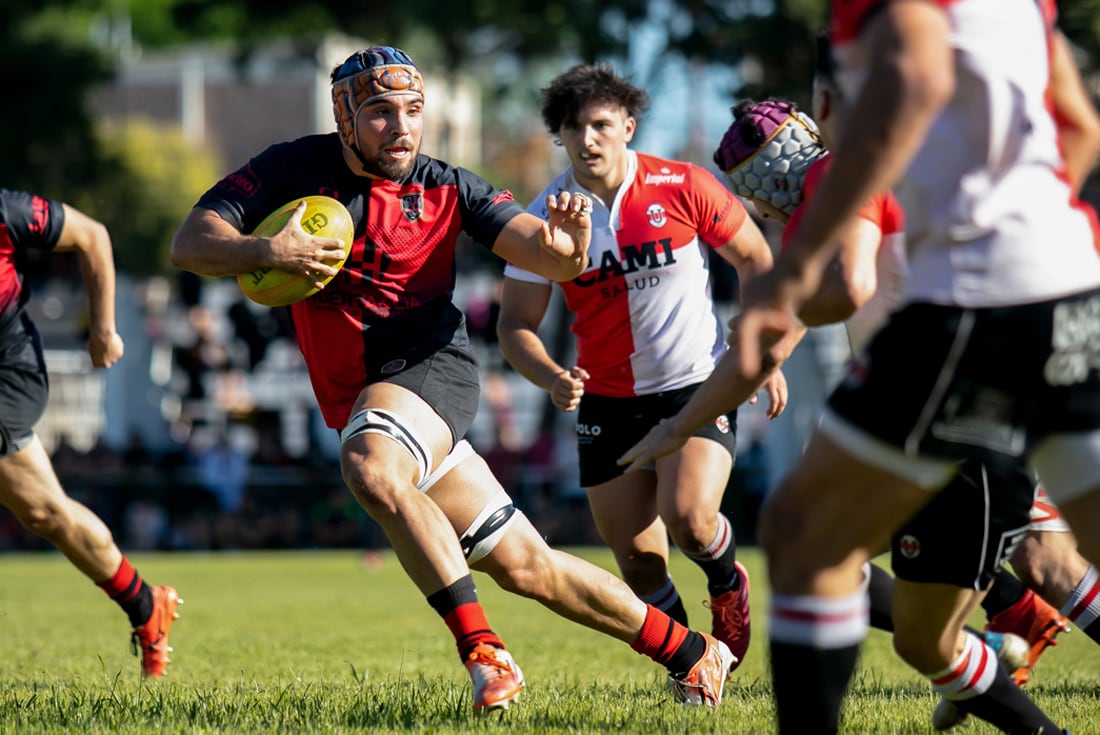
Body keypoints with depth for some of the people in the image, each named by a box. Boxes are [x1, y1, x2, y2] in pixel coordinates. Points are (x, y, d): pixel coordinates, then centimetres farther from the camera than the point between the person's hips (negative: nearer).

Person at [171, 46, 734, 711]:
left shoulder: (445, 189, -3)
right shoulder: (298, 169, -1)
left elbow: (554, 261, -9)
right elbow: (190, 244, -8)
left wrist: (567, 241, -34)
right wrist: (267, 252, -27)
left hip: (431, 369, -3)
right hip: (360, 403, 3)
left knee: (371, 466, -36)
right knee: (525, 566, 5)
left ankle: (484, 652, -31)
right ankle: (693, 654, 18)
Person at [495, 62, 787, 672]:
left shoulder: (684, 188, -10)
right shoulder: (546, 217, -6)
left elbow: (754, 259, 5)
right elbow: (515, 325, -3)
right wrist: (552, 379, -22)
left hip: (698, 385, -2)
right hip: (607, 402, 2)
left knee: (688, 518, -23)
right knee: (637, 561, 0)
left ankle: (728, 585, 12)